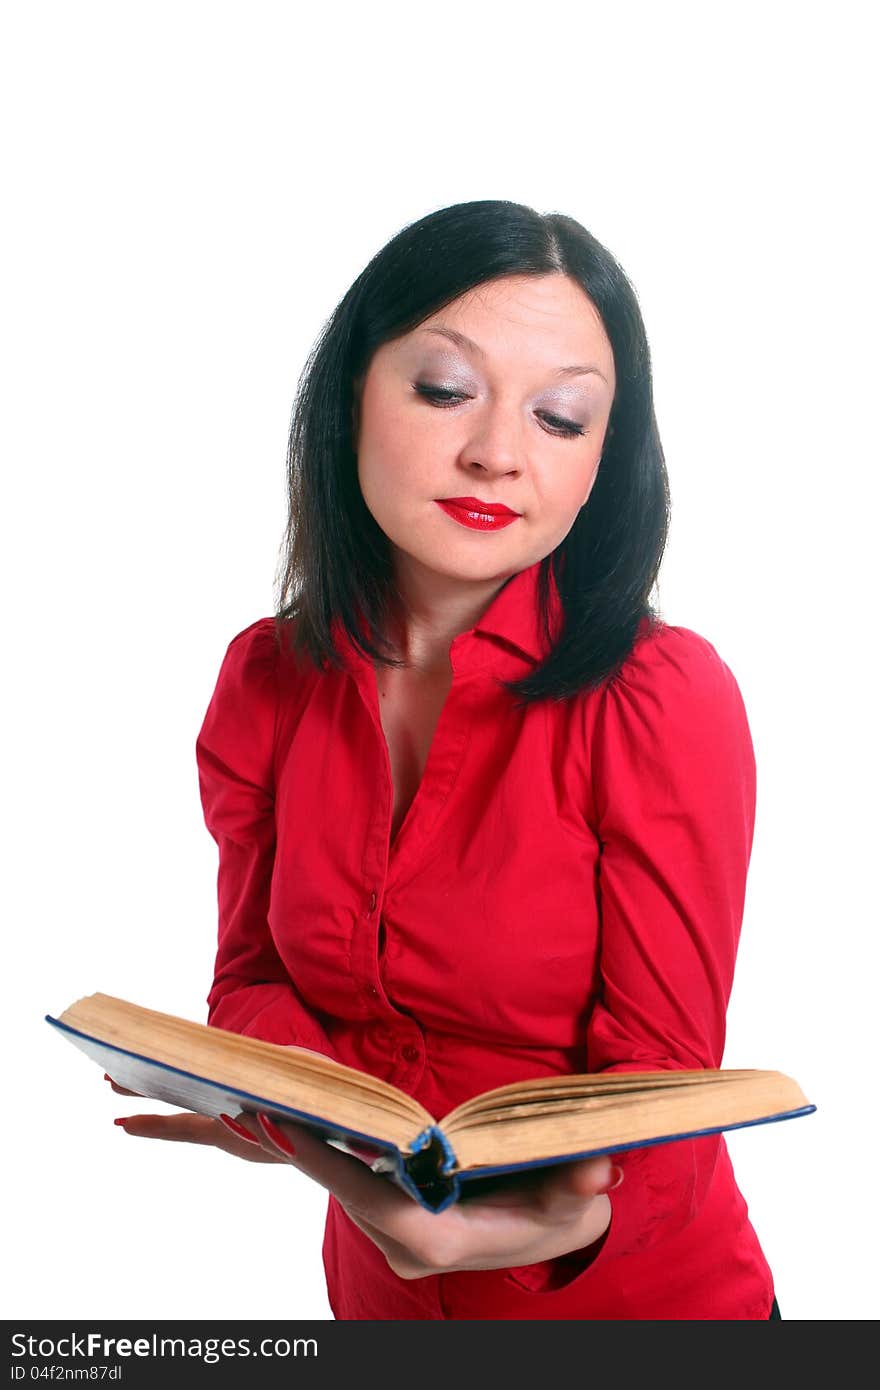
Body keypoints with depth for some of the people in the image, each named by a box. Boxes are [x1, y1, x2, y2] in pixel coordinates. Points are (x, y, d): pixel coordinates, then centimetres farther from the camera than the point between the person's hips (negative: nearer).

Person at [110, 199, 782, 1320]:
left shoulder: (667, 697, -22)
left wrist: (553, 1222, -42)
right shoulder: (266, 679, -8)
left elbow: (657, 1095, -20)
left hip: (641, 1301, -3)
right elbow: (256, 978, -2)